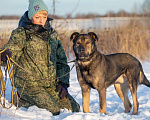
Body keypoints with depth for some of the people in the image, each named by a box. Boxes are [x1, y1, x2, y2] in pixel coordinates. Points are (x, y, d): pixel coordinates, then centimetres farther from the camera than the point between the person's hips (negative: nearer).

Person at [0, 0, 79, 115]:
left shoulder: (52, 34, 11)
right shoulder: (21, 33, -5)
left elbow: (61, 60, 16)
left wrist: (63, 82, 4)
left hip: (51, 84, 7)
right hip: (28, 83, -6)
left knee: (74, 108, 0)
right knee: (54, 111, -22)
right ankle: (23, 101, 3)